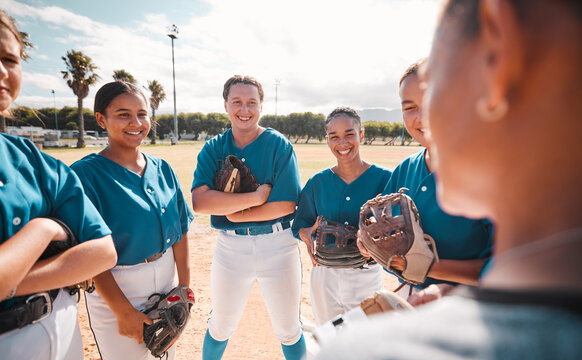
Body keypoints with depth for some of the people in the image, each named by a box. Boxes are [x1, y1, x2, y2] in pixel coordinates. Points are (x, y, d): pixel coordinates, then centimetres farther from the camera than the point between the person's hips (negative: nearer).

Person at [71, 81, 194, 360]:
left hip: (167, 280, 5)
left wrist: (185, 287, 0)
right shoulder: (85, 174, -14)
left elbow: (180, 230, 2)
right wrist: (123, 311, -16)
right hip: (113, 287, -4)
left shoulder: (162, 169, 1)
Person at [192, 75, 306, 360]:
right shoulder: (213, 149, 0)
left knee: (288, 330, 14)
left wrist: (235, 213, -14)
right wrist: (256, 197, -21)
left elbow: (286, 205, -14)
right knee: (220, 327, 20)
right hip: (229, 245, 2)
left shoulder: (279, 146, -6)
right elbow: (199, 201, -15)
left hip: (277, 244, -2)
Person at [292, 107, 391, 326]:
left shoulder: (383, 179, -8)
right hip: (325, 276, 3)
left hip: (367, 278, -2)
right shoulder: (317, 183, 1)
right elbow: (299, 226, 5)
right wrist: (309, 234, -16)